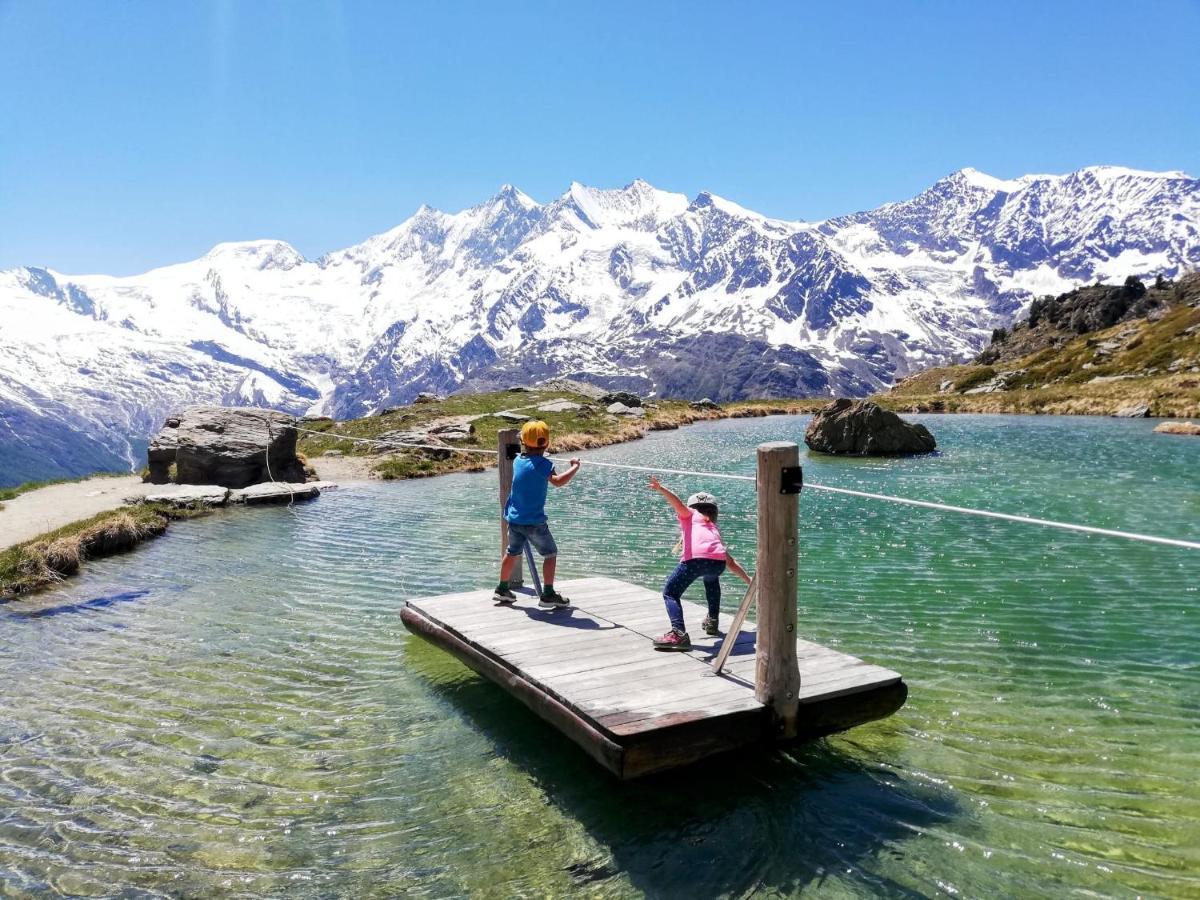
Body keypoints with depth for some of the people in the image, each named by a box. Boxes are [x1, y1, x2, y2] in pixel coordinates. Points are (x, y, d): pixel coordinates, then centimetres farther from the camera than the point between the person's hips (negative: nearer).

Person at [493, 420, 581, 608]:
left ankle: (502, 589, 32)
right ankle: (548, 594, 2)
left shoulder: (518, 460, 7)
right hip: (534, 521, -7)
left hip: (514, 518, 7)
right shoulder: (542, 463, -16)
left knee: (513, 552, 22)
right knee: (550, 553, 4)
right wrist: (575, 467, -15)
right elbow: (558, 481, -26)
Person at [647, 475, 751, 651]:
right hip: (718, 562, 5)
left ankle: (678, 633, -18)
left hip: (695, 558, -5)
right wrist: (749, 581, 54)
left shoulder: (690, 514, 29)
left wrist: (660, 489, -9)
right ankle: (713, 622, 36)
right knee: (711, 580, 39)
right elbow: (731, 563, 42)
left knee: (670, 593, 4)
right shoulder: (715, 531, 39)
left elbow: (679, 503, 6)